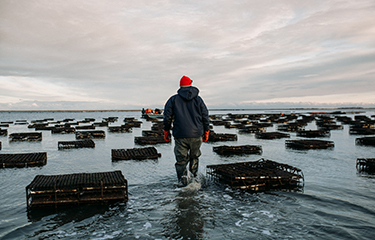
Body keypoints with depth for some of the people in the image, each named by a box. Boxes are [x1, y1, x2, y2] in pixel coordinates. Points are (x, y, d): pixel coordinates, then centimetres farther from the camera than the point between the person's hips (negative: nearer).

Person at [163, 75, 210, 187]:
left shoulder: (173, 99, 5)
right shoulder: (198, 99, 8)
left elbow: (167, 117, 2)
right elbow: (205, 117, 9)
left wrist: (166, 132, 12)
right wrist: (206, 133, 16)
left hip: (180, 136, -1)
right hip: (197, 135, 2)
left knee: (181, 160, 5)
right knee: (194, 157, 21)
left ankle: (183, 180, -5)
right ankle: (194, 176, 23)